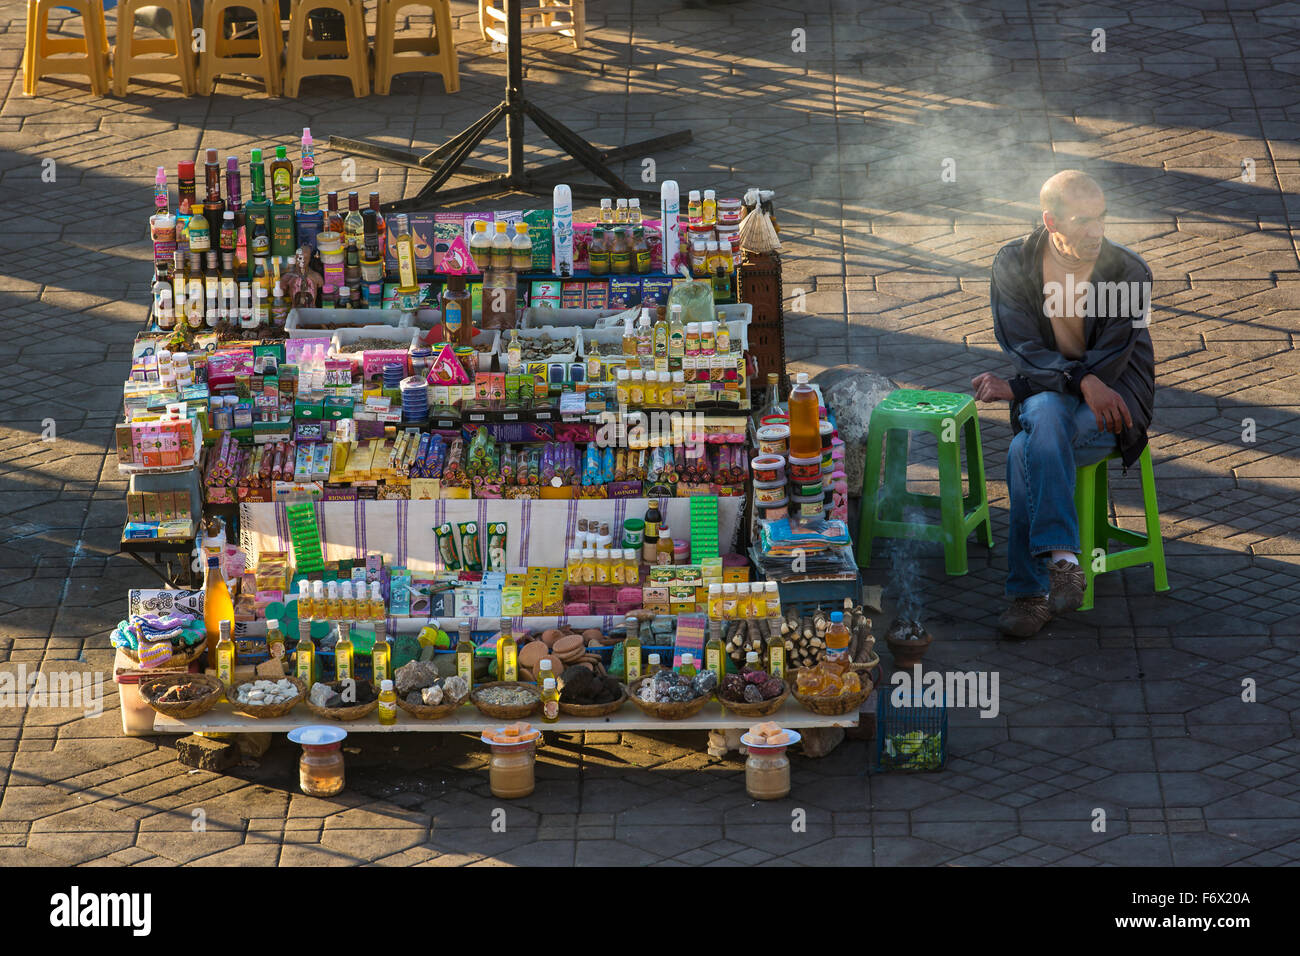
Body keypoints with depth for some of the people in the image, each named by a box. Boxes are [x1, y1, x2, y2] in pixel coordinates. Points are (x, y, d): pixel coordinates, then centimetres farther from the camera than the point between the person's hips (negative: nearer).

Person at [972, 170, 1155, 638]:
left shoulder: (1128, 273, -11)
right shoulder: (1013, 264, -5)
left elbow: (1109, 365, -13)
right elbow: (1024, 349, -8)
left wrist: (1015, 388, -16)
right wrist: (1081, 380, -27)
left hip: (1114, 394, -2)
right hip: (1046, 390, 2)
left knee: (1025, 452, -31)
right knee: (1045, 415, -35)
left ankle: (1030, 593, -28)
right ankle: (1061, 557, -38)